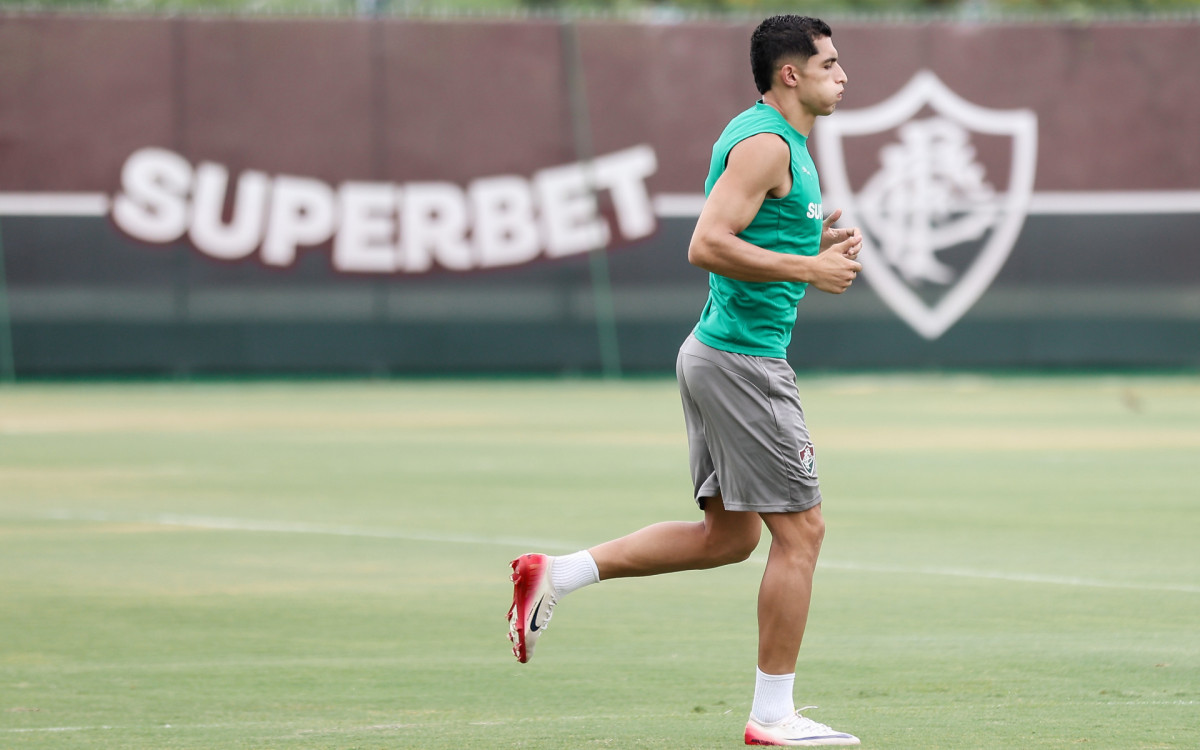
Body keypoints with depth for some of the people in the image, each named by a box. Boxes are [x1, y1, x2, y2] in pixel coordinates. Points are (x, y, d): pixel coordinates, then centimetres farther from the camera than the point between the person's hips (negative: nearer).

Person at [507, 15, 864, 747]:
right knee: (800, 530, -4)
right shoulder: (764, 143, -15)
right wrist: (806, 268, -21)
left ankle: (556, 575, 13)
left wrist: (816, 245, 11)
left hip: (721, 352, 11)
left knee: (728, 534, 14)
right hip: (743, 360, -11)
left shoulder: (780, 142, 17)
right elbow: (707, 246, -24)